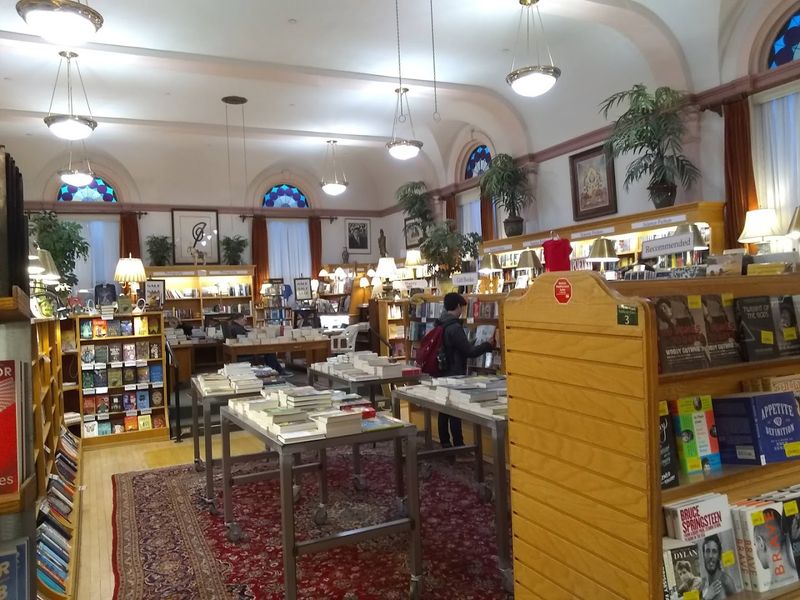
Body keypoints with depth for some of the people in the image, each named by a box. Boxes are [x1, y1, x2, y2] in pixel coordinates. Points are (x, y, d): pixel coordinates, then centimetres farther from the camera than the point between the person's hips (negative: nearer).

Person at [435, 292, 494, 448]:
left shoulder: (440, 324, 7)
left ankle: (445, 443, 21)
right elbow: (470, 352, -17)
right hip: (454, 375, -8)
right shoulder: (454, 327, -19)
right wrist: (488, 345, -4)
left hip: (442, 374, 8)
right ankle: (458, 445, 5)